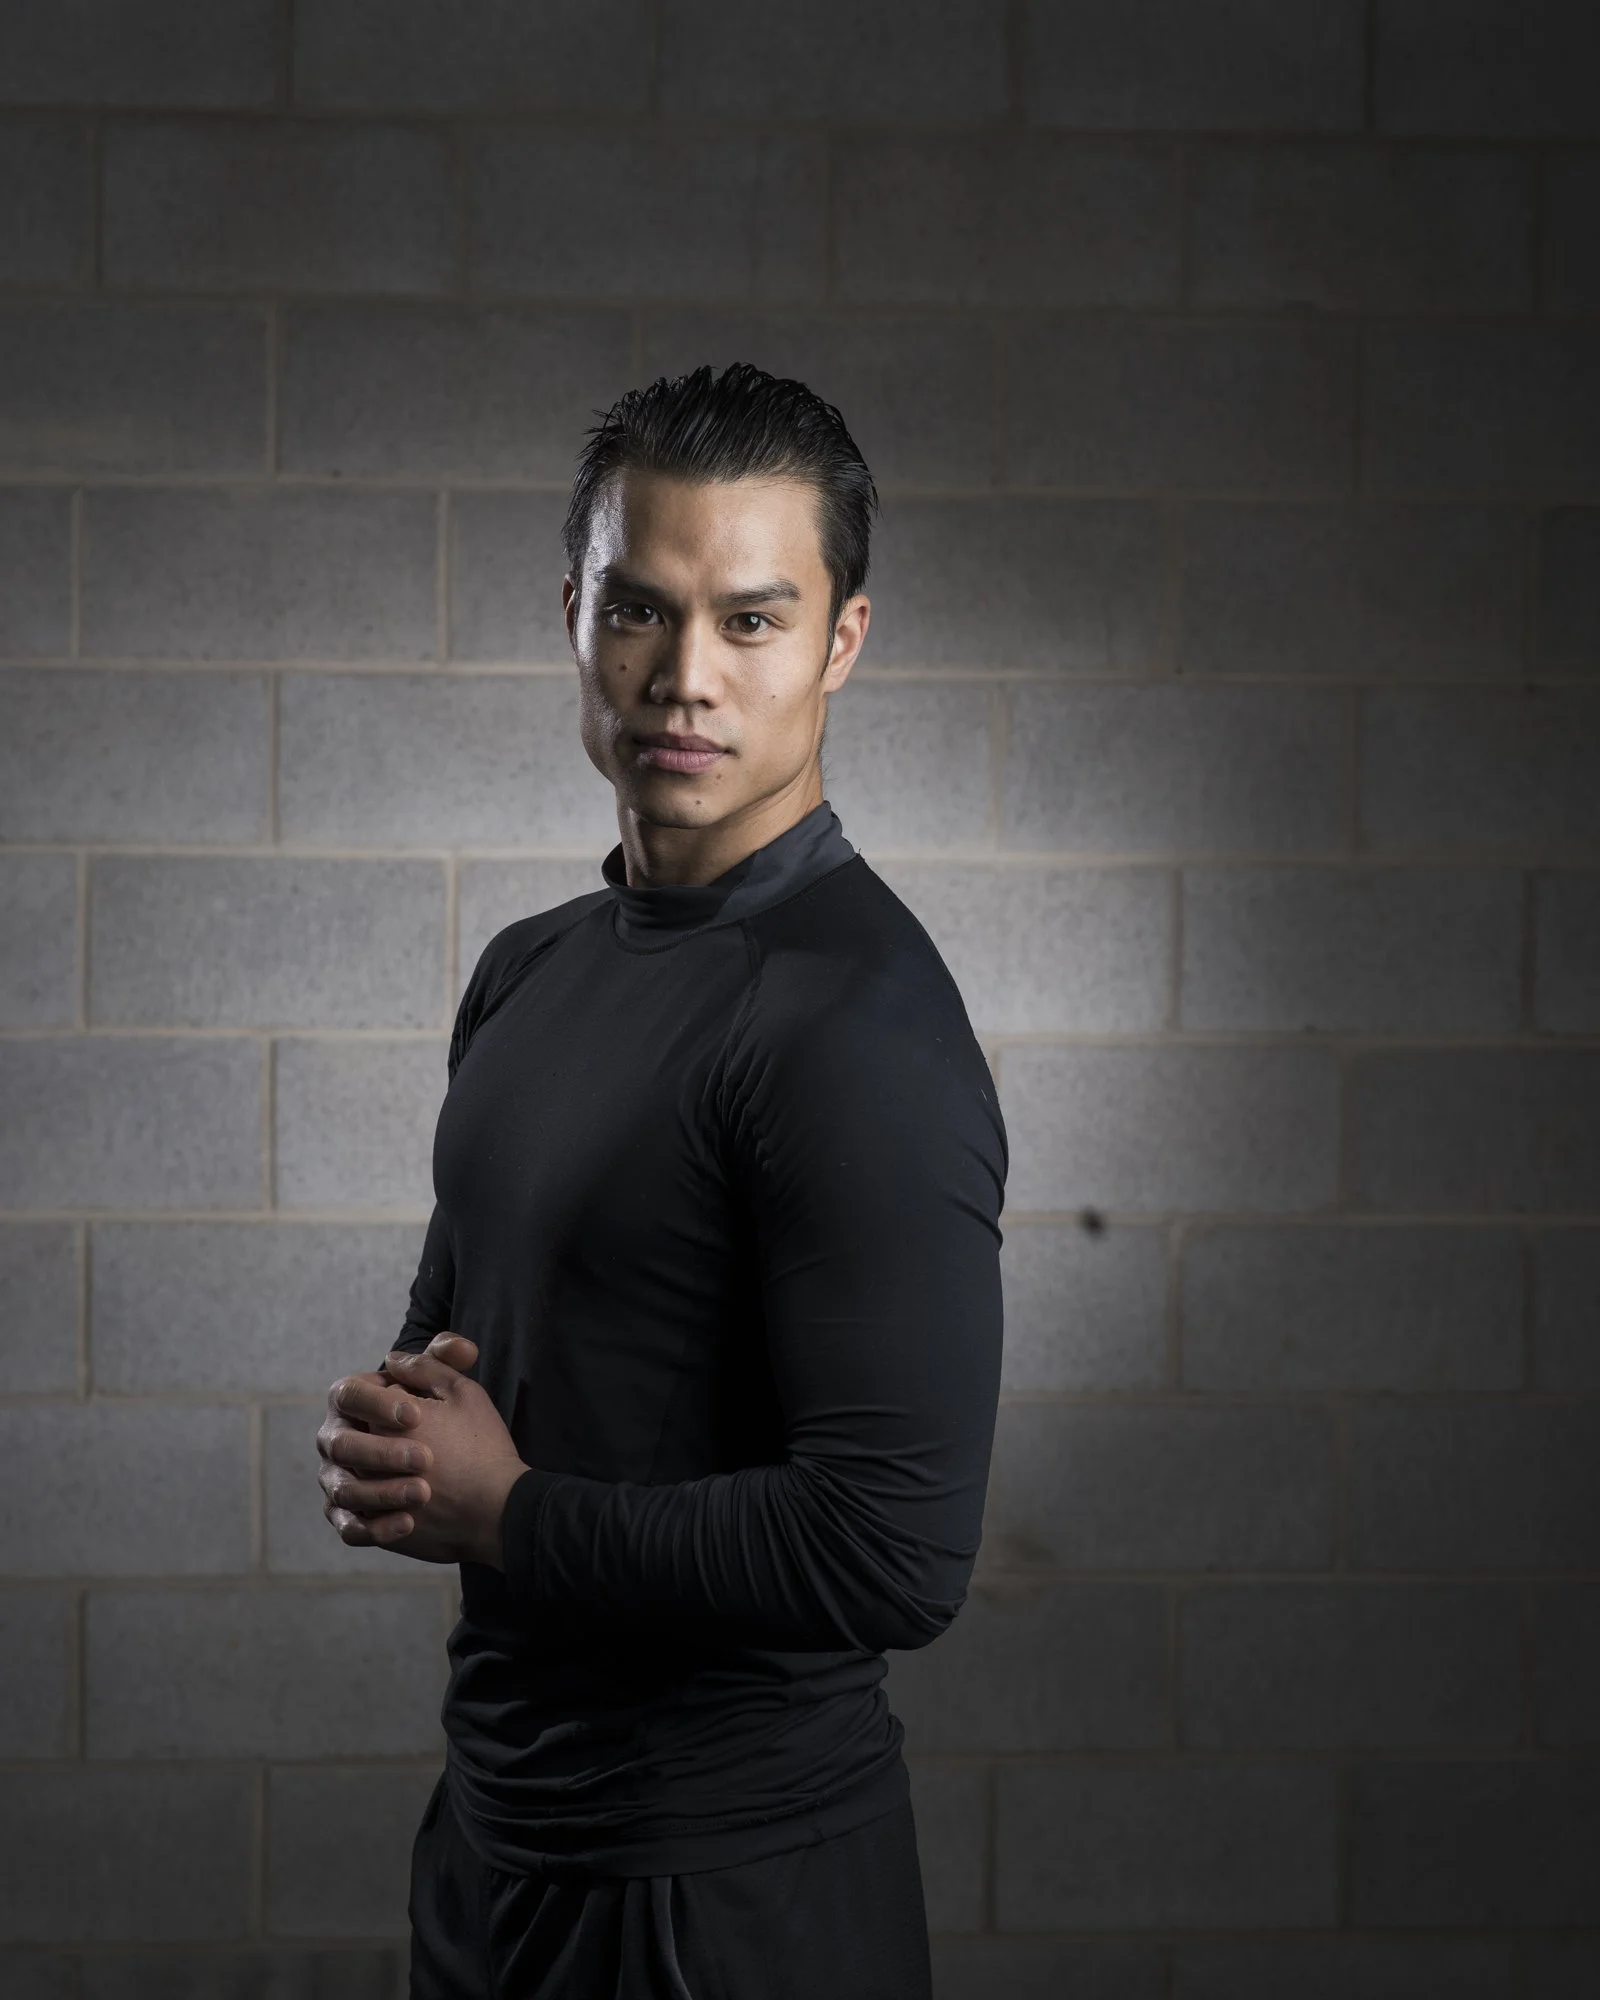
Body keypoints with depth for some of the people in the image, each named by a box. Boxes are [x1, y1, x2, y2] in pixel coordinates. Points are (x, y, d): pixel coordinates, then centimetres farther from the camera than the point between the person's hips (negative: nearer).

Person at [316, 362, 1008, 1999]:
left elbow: (897, 1554, -26)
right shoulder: (531, 972, 8)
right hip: (491, 1825, 8)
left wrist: (506, 1511, -15)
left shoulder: (858, 1024, -19)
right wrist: (391, 1442, -3)